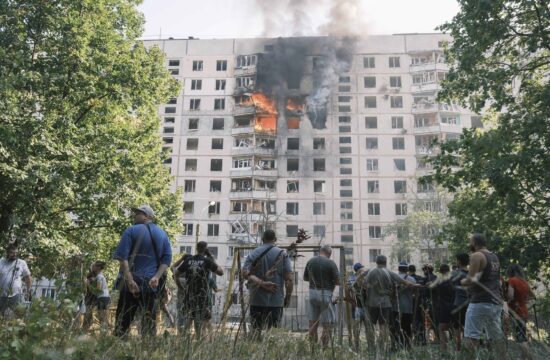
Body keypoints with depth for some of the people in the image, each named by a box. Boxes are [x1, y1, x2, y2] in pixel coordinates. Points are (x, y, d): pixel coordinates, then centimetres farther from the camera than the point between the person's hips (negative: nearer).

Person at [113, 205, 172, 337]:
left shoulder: (132, 230, -2)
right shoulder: (163, 234, 12)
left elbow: (122, 257, -11)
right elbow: (167, 259, 3)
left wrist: (129, 280, -15)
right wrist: (157, 277, -6)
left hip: (132, 282, -3)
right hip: (152, 283, 4)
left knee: (123, 320, 2)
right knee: (149, 321, 7)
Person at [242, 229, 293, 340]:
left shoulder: (253, 254, 3)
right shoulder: (282, 254, -1)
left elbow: (245, 273, -13)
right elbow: (289, 279, -8)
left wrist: (261, 283, -16)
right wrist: (288, 297, 2)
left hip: (256, 300, 2)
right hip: (276, 301, -1)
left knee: (256, 330, 11)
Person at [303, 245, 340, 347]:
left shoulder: (310, 261, 5)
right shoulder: (331, 263, -9)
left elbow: (305, 278, 14)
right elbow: (338, 281, -9)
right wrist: (329, 281, 10)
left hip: (312, 292, 5)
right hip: (325, 294, -5)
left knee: (313, 322, 10)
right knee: (327, 323, 2)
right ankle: (325, 347, 2)